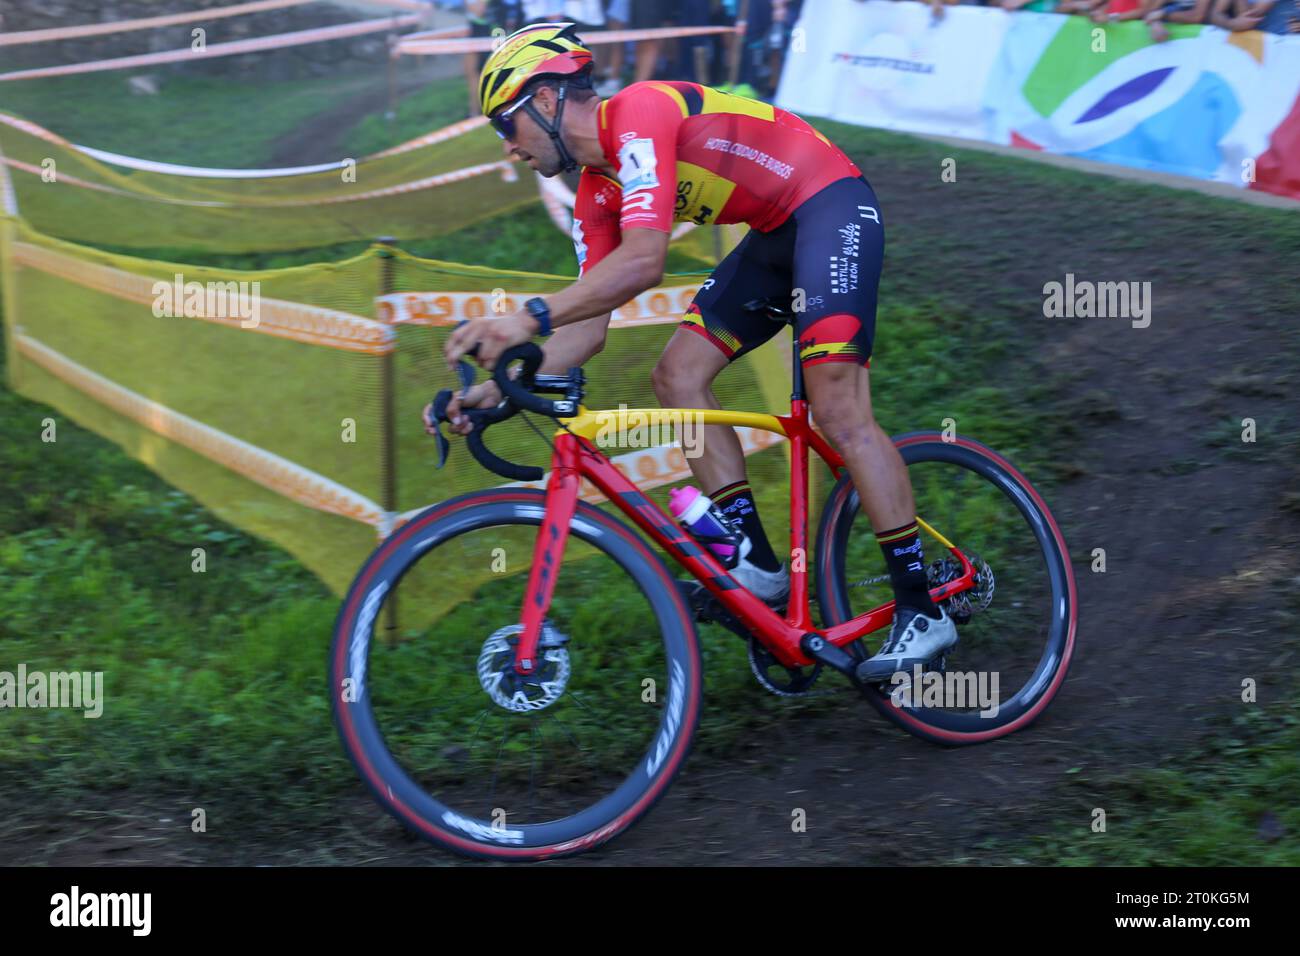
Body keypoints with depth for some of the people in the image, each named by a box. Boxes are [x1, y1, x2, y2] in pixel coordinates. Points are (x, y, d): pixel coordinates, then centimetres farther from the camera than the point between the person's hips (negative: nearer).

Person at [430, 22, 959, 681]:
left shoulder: (639, 113, -21)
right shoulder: (597, 195, 7)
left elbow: (644, 261, -34)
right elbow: (589, 326, 4)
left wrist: (529, 318, -38)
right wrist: (498, 390, -8)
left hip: (833, 206, -9)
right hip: (774, 235, 10)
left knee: (838, 410, -19)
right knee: (678, 376, -2)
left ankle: (922, 612, -13)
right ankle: (760, 566, 0)